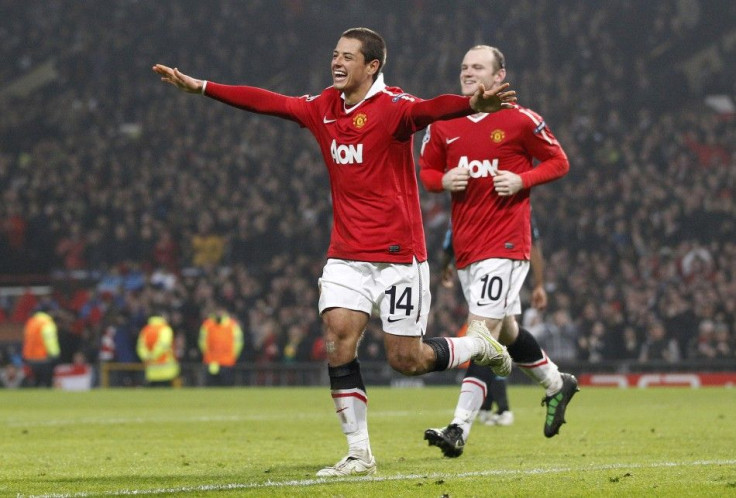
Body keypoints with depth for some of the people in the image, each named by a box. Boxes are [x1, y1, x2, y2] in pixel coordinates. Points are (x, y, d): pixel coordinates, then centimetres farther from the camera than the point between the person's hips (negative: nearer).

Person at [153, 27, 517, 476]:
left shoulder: (391, 106, -14)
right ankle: (360, 455, -4)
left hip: (398, 254, -6)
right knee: (338, 339, -10)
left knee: (406, 360, -2)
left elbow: (428, 110, -34)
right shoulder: (324, 108, 8)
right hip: (347, 254, 6)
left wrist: (472, 104, -55)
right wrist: (201, 87, 15)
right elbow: (267, 102, 15)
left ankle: (479, 344, 28)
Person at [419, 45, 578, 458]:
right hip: (465, 243, 6)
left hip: (505, 241, -6)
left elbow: (558, 162, 3)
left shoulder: (520, 121, -4)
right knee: (505, 330, 16)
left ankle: (460, 428, -19)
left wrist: (522, 180, -13)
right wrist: (444, 180, -5)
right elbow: (426, 171, 17)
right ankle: (557, 384, 40)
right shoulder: (443, 124, 8)